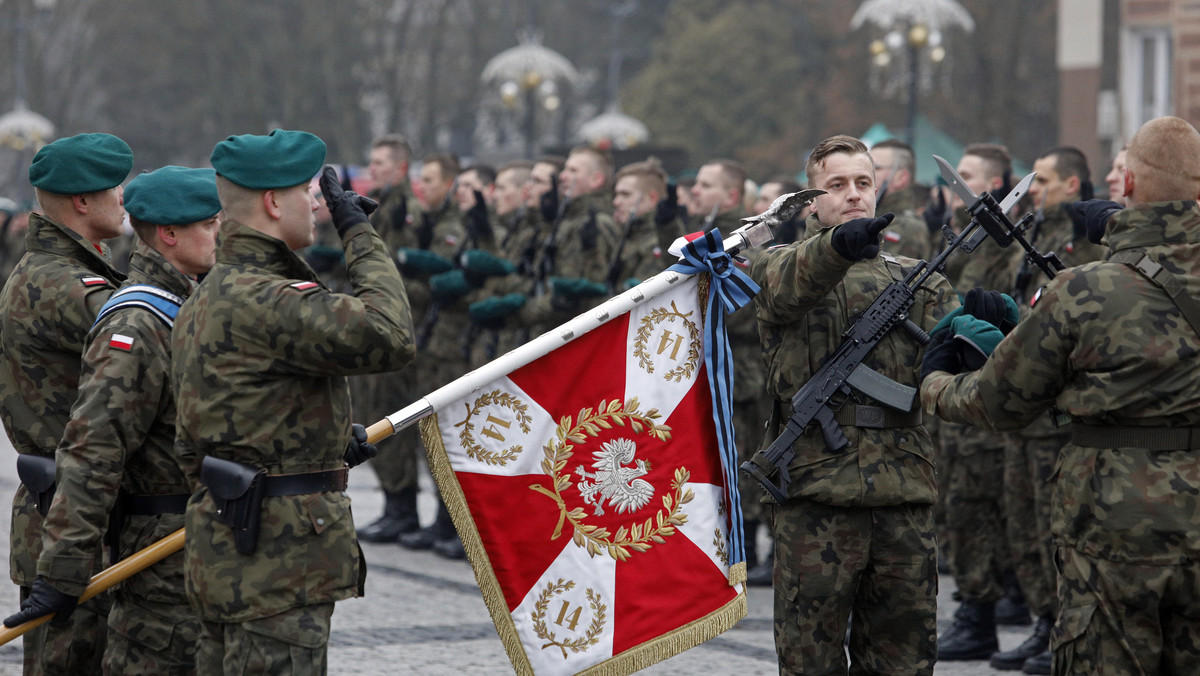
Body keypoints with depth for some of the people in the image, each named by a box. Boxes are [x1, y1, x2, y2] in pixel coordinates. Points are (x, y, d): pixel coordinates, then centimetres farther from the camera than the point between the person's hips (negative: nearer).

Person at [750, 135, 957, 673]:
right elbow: (793, 280, -19)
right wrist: (840, 243, -41)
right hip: (816, 493, -3)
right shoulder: (779, 267, 6)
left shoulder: (918, 280, 18)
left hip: (905, 497, 3)